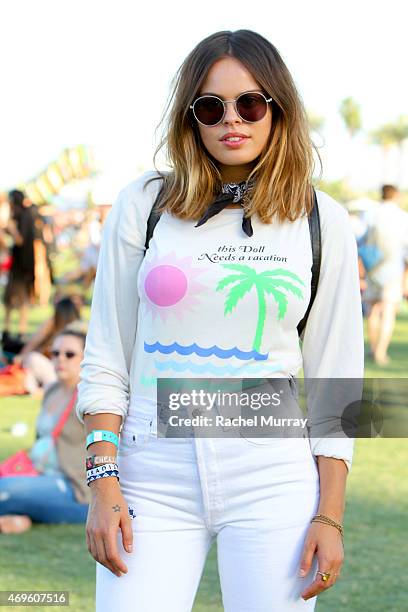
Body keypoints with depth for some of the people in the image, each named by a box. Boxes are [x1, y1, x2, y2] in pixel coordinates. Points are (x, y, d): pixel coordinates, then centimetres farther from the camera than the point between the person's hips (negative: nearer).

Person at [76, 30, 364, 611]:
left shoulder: (323, 222, 5)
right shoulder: (144, 205, 5)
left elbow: (335, 379, 6)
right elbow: (106, 357, 6)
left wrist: (330, 515, 1)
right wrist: (104, 482, -3)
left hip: (272, 480, 0)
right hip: (154, 478, 0)